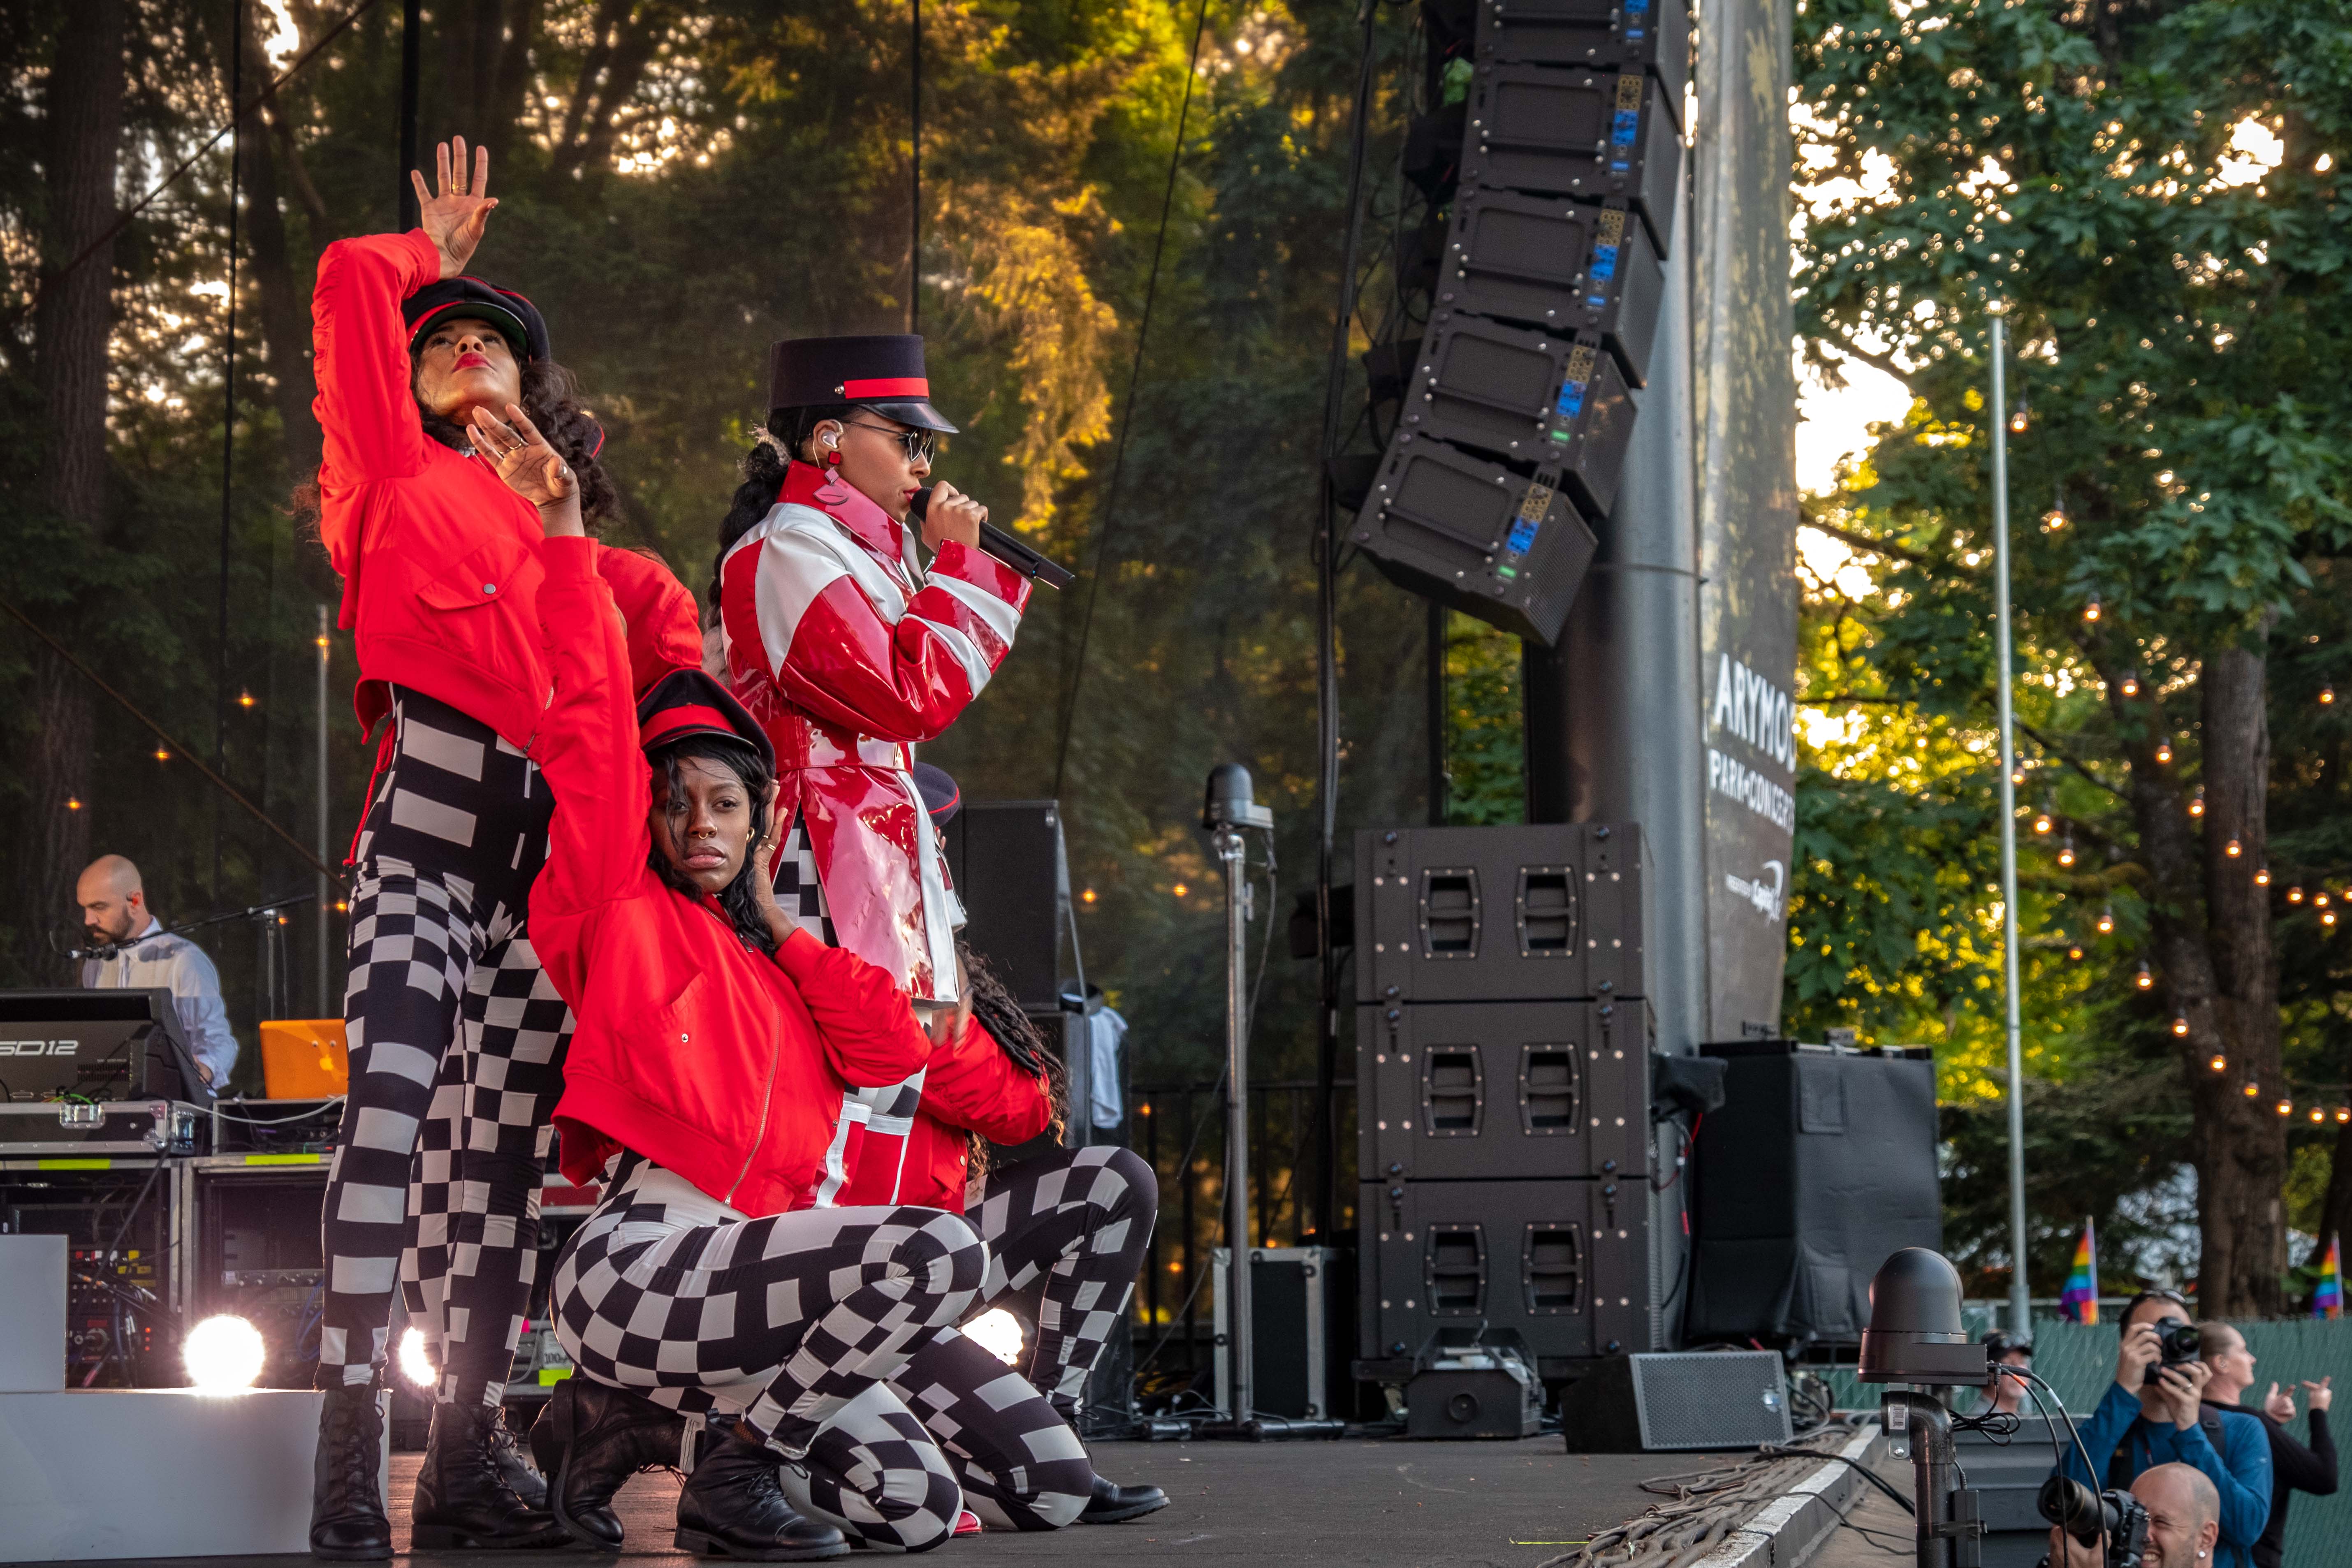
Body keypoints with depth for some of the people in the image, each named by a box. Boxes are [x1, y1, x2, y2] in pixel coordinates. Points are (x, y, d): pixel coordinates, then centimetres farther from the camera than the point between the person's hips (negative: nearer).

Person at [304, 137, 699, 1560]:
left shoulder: (560, 526, 24)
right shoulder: (400, 471, 12)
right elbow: (354, 279, 5)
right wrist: (435, 252, 24)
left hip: (551, 845, 5)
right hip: (428, 829, -5)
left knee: (508, 1143, 3)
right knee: (396, 1104, -20)